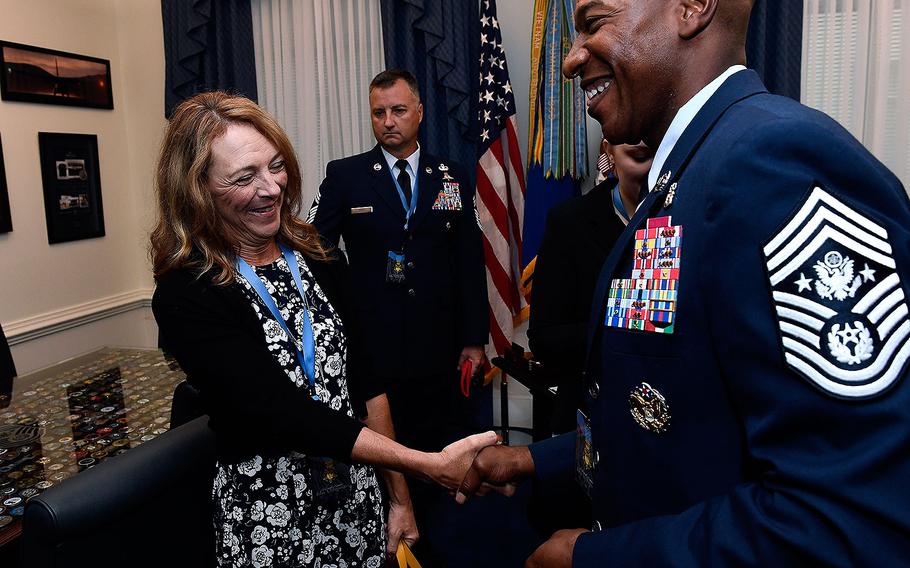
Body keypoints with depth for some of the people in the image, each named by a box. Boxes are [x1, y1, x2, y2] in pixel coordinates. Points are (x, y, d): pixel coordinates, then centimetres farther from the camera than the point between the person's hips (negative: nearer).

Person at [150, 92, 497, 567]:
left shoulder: (320, 260, -2)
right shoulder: (184, 297, -17)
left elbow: (365, 384, 3)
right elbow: (286, 413, -23)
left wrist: (399, 498, 4)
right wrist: (430, 465, -25)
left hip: (358, 495, 4)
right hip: (265, 514, -3)